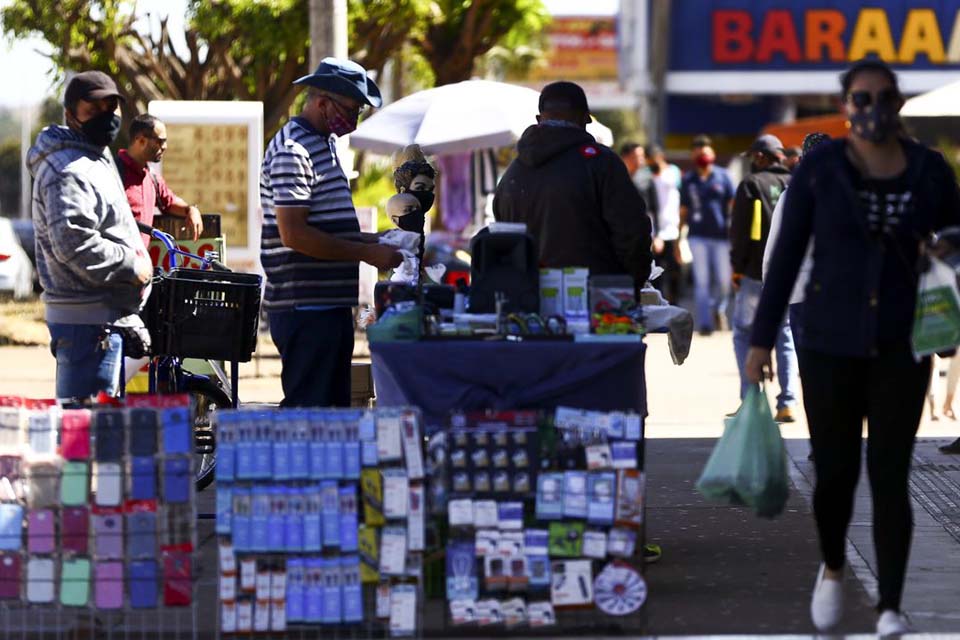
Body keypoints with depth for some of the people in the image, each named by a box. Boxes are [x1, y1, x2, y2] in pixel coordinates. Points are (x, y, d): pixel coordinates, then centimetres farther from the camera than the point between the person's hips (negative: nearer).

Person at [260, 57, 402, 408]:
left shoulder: (325, 143, 18)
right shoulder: (292, 151, -14)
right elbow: (293, 234, -22)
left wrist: (372, 241, 12)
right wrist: (366, 253, -20)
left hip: (332, 304, 10)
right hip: (305, 309, -10)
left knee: (336, 406, 12)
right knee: (307, 413, -8)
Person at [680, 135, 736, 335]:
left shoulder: (722, 176, 5)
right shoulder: (688, 180, 8)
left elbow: (733, 204, 5)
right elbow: (683, 212, 12)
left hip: (721, 235, 0)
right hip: (698, 236, 0)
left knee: (724, 281, 0)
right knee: (701, 281, -3)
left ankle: (719, 307, 29)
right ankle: (705, 323, -1)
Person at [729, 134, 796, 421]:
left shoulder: (752, 184, -5)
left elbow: (740, 229, -7)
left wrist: (736, 267, 0)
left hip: (756, 272, -4)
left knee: (744, 333, 6)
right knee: (785, 335, 8)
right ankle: (787, 404, 0)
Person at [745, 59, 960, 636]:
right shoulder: (819, 169, -6)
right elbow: (786, 256, -2)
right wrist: (762, 340, -2)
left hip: (901, 346, 0)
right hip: (831, 344, 0)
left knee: (890, 477, -4)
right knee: (835, 471, 5)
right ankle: (833, 568, 35)